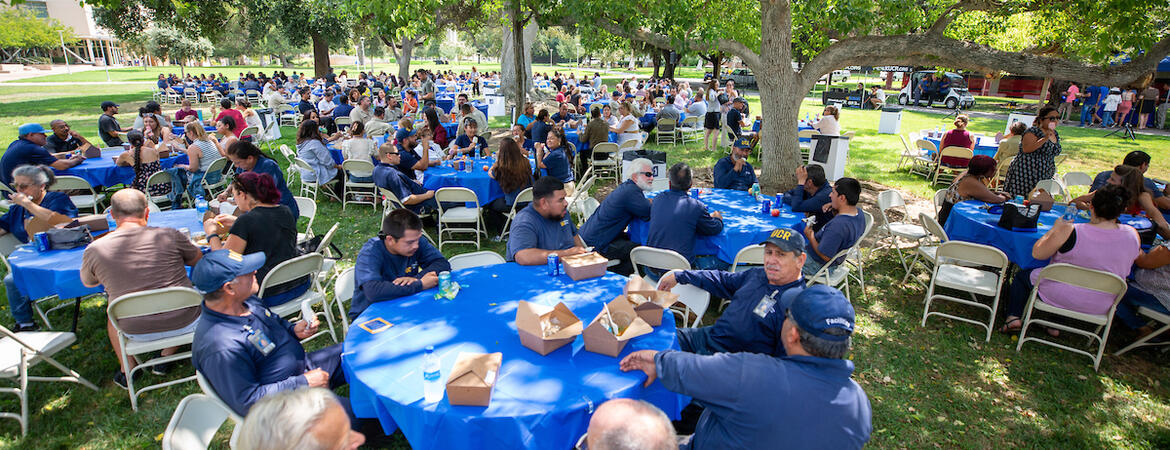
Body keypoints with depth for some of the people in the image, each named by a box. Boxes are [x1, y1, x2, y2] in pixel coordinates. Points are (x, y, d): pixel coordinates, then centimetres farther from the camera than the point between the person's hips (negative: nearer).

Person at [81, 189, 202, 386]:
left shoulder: (94, 250, -9)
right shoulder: (170, 236, -13)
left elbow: (88, 283, 14)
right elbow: (199, 260, 7)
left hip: (137, 332, 2)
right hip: (183, 323, -2)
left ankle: (127, 370, 36)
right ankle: (166, 357, 27)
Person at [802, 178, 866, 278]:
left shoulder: (837, 226, -38)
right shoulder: (859, 213, -9)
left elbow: (825, 256, -30)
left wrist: (810, 237, -16)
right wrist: (833, 207, -6)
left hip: (817, 265, -9)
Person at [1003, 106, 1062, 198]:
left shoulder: (1055, 134, 18)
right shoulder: (1034, 131, -8)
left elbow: (1051, 155, 27)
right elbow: (1026, 149, -22)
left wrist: (1052, 171, 27)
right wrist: (1045, 138, -24)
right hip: (1026, 175, -8)